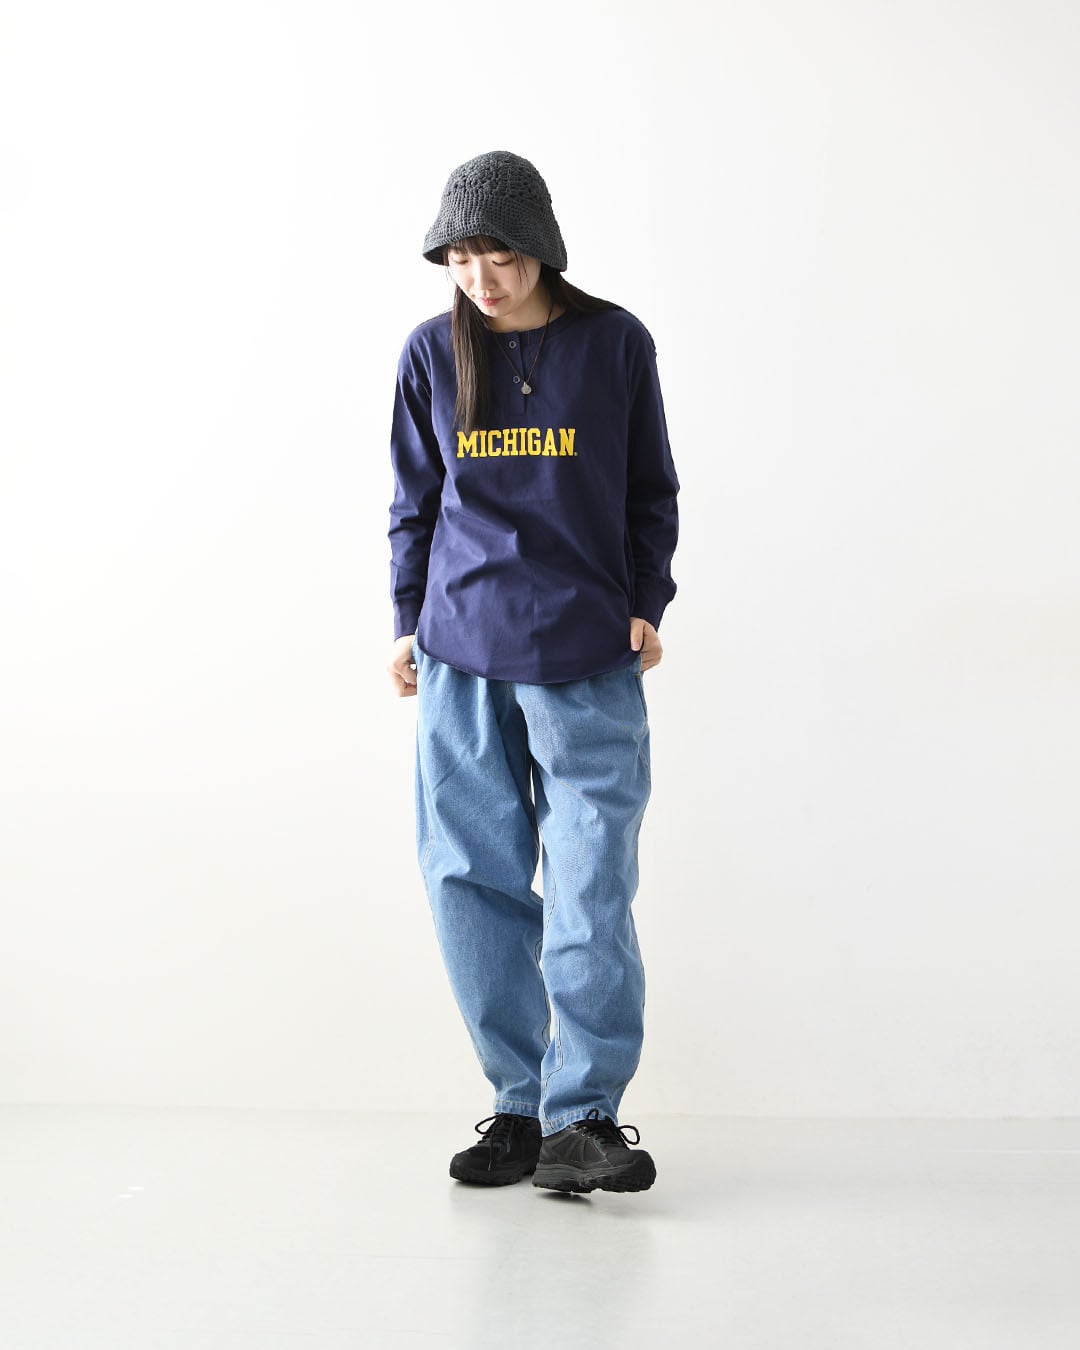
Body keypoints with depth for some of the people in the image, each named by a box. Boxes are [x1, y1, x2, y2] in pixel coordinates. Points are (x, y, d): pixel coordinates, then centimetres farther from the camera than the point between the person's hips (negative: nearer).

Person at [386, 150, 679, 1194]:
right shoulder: (432, 354, 8)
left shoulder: (614, 343, 3)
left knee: (590, 890, -6)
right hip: (460, 655, 2)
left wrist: (646, 604, 2)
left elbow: (652, 490, 10)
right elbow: (414, 501, 14)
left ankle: (582, 1118, 3)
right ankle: (520, 1106, 14)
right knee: (471, 880, 2)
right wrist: (409, 620, 10)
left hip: (587, 657, -2)